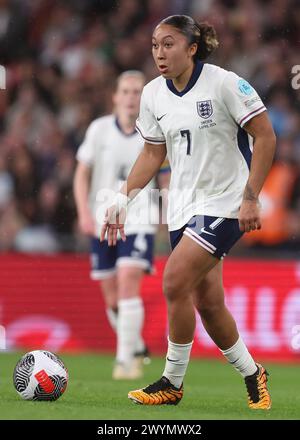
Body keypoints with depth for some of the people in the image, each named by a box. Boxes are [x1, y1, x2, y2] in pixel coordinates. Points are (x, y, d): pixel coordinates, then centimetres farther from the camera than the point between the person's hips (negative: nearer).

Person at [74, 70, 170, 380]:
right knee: (112, 299, 6)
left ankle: (125, 359, -14)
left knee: (128, 285, -19)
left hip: (138, 221, -3)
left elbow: (167, 183, 5)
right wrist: (84, 212, -6)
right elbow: (82, 173, 7)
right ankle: (137, 349, 28)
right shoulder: (99, 129, 1)